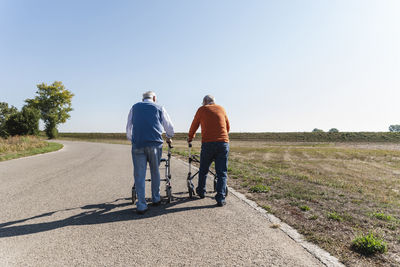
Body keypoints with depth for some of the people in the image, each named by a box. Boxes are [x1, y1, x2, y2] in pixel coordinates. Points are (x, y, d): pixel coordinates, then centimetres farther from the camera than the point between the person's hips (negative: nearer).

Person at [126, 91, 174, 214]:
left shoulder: (135, 107, 18)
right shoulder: (159, 108, 14)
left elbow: (128, 127, 23)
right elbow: (169, 127, 17)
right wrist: (169, 138, 37)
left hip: (137, 144, 1)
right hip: (155, 144, 0)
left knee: (139, 175, 3)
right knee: (155, 172, 16)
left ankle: (141, 205, 2)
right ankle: (156, 199, 26)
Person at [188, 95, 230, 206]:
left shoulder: (202, 109, 8)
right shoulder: (221, 109, 15)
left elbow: (194, 125, 16)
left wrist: (190, 137, 34)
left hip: (208, 143, -1)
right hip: (223, 143, 2)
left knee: (203, 170, 17)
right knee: (222, 172, 5)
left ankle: (201, 191, 34)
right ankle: (220, 198, 0)